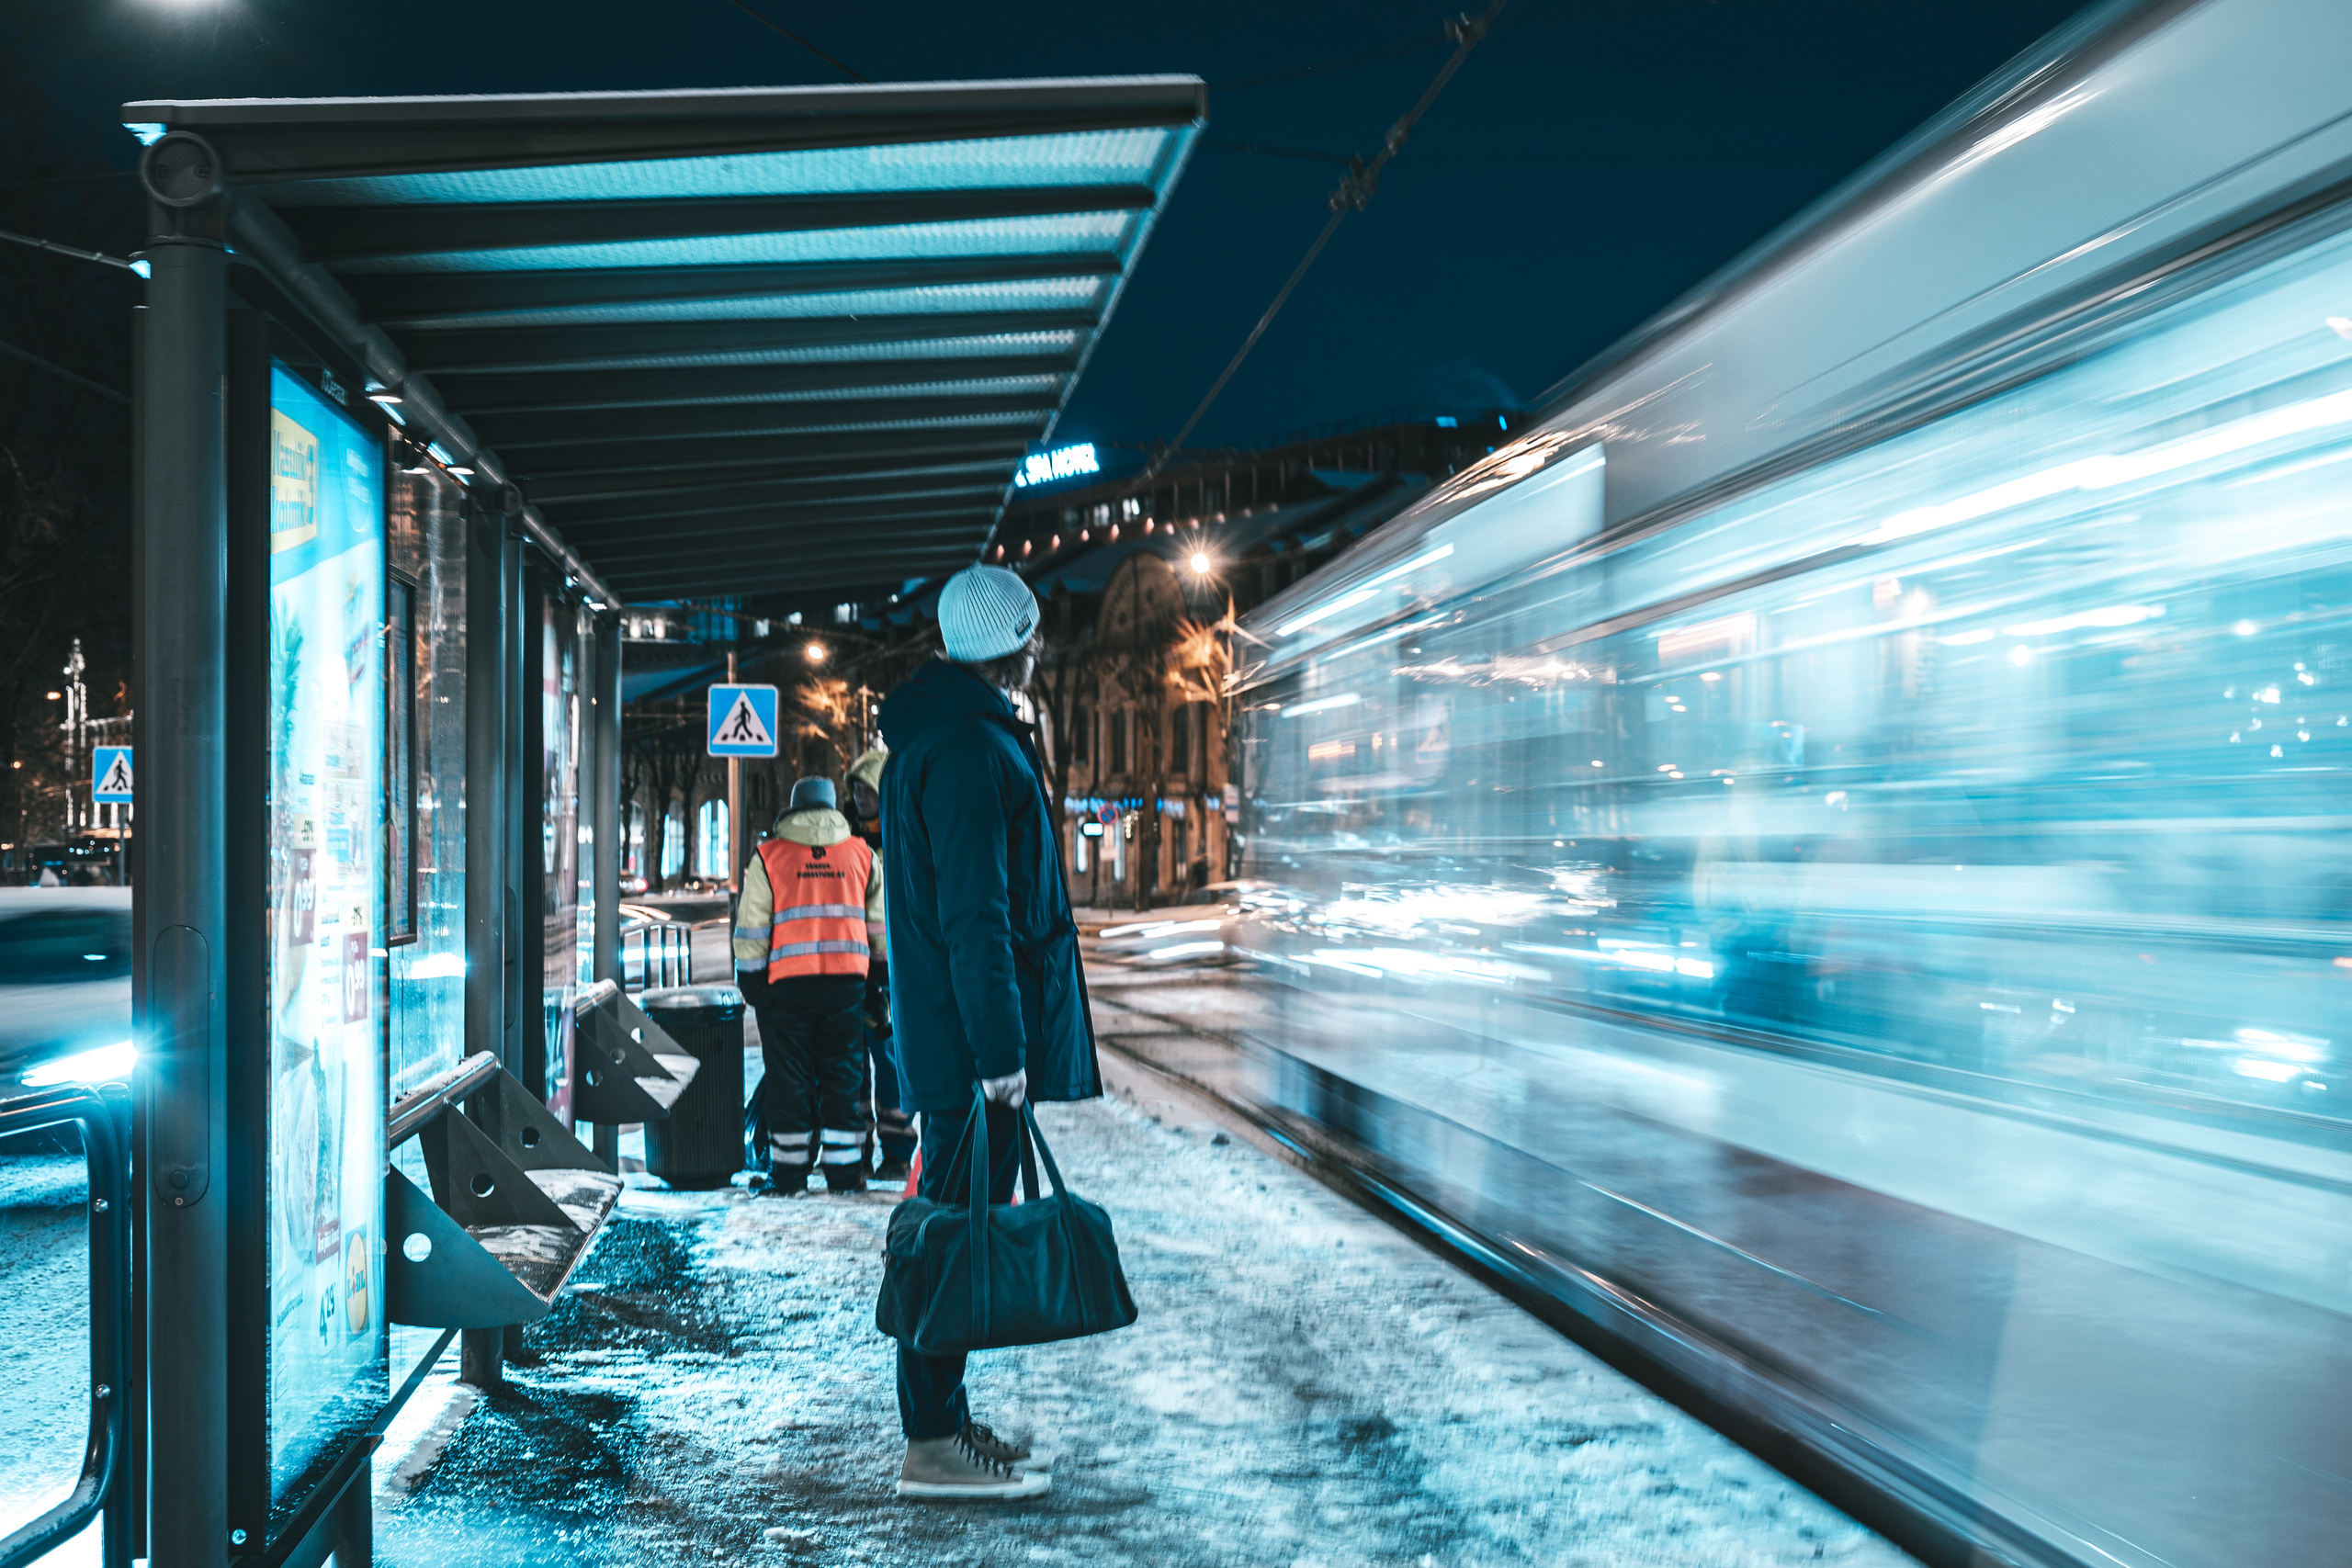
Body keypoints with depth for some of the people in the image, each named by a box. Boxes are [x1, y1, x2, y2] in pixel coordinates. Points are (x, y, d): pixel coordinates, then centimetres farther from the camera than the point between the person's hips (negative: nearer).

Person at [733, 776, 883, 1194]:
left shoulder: (768, 857, 1)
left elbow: (751, 932, 0)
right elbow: (880, 924, 11)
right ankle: (845, 1170, 11)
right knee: (844, 1075, 9)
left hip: (787, 985, -2)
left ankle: (788, 1173, 10)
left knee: (789, 1077, 6)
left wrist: (750, 983, 7)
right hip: (848, 983, 2)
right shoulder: (861, 854, 8)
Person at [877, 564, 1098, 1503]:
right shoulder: (970, 748, -16)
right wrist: (1001, 1048, -22)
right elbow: (974, 914, -22)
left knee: (956, 1222, 16)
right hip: (969, 1035, -11)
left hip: (943, 1030, 11)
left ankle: (945, 1420, 26)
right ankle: (933, 1447, 3)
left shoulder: (933, 737, 17)